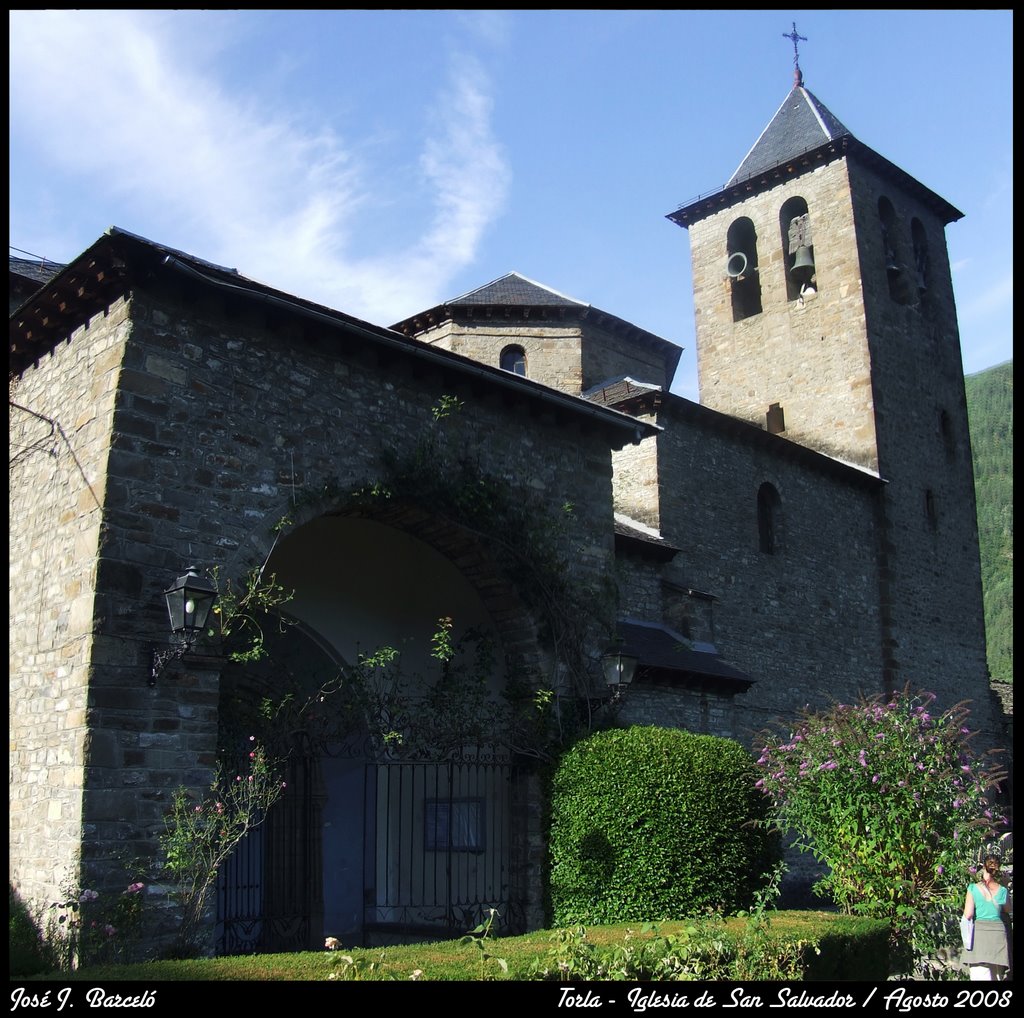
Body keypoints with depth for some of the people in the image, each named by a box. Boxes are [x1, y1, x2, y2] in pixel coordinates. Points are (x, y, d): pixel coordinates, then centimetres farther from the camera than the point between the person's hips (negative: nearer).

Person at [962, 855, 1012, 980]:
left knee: (981, 975, -5)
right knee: (997, 975, 14)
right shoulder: (1002, 891, 2)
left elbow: (968, 915, -7)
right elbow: (1009, 911, 20)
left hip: (979, 931, -3)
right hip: (998, 931, 3)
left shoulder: (973, 889, -5)